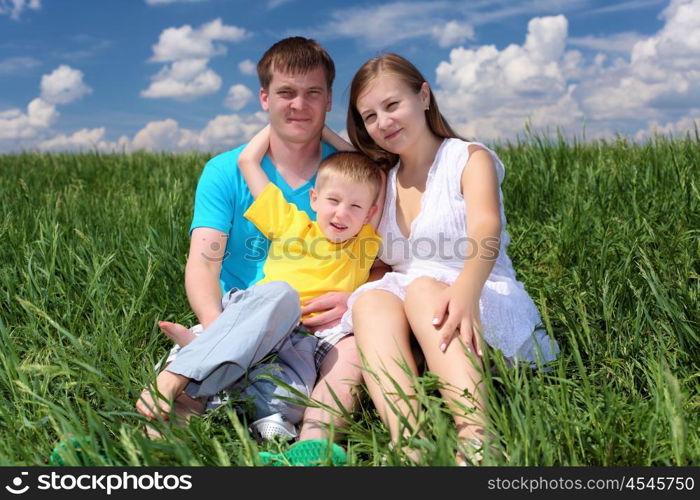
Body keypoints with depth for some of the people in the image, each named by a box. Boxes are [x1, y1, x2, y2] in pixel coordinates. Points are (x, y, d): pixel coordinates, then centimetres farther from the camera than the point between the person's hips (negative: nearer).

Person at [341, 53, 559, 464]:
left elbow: (485, 230, -19)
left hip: (486, 308, -3)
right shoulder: (382, 183, 20)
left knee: (423, 289, -34)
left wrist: (465, 290, -41)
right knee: (370, 302, -28)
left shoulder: (469, 158, 3)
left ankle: (477, 440, -53)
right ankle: (409, 446, -49)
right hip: (410, 316, 4)